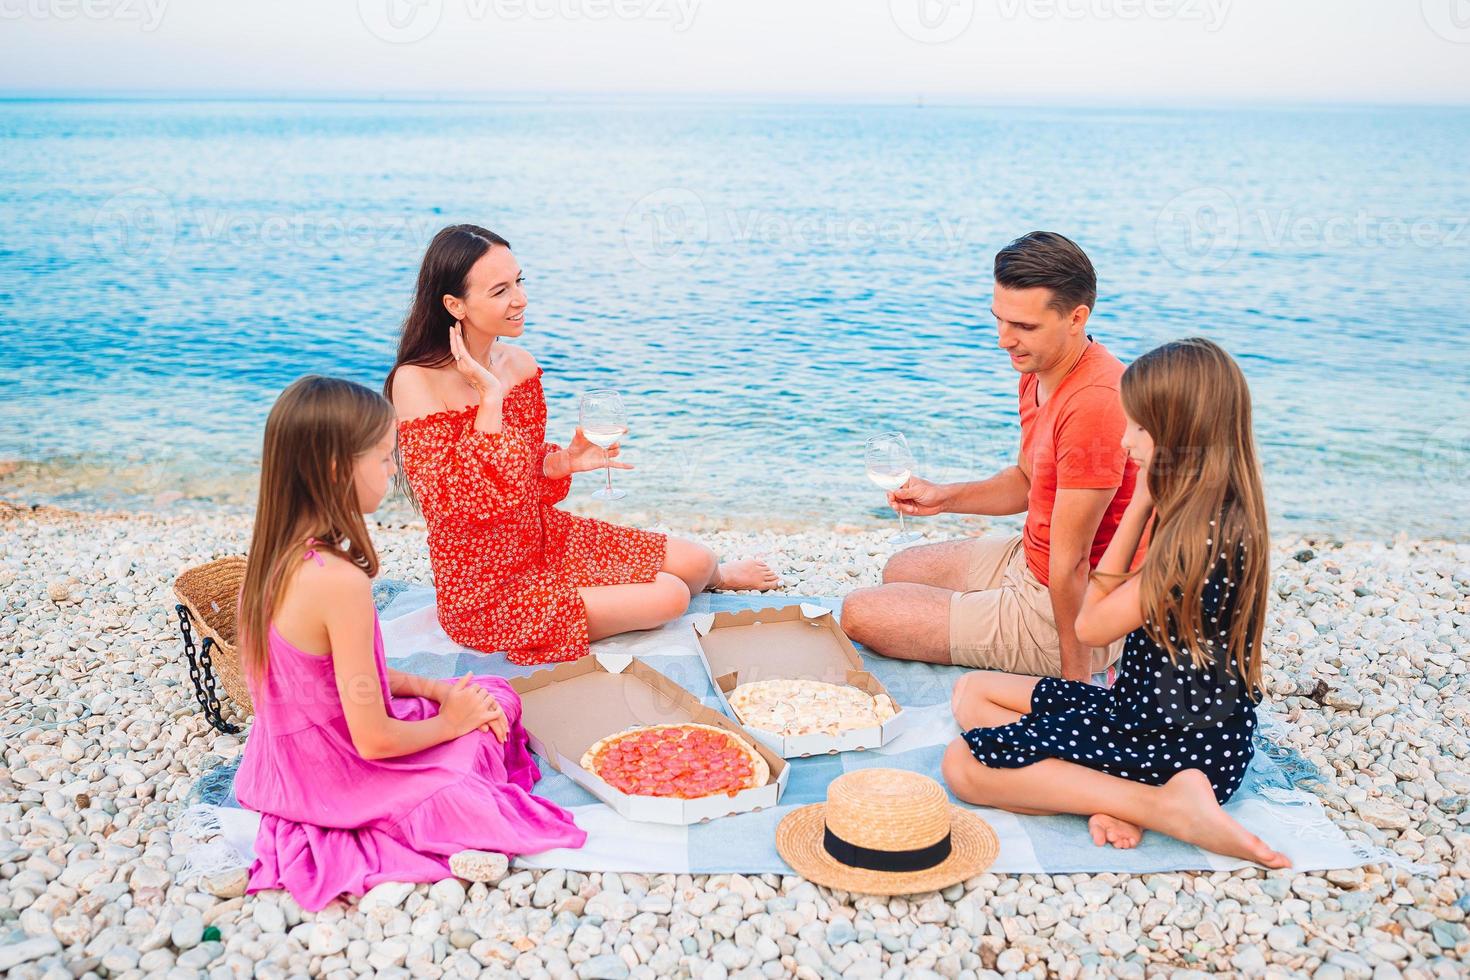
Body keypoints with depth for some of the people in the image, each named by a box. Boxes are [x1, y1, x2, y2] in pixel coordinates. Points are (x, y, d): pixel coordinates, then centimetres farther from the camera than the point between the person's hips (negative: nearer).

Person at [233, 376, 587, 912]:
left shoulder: (275, 554, -5)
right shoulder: (341, 582, -33)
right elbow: (373, 739, -28)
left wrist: (431, 688, 2)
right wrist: (448, 721, -9)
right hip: (343, 783, -8)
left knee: (496, 698, 17)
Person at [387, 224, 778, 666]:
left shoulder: (519, 363, -1)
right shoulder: (417, 381, -22)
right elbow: (453, 506, -29)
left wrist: (564, 461, -11)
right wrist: (489, 398, -29)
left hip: (545, 538, 7)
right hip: (487, 592, -7)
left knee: (695, 560, 2)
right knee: (668, 599, -13)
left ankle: (712, 573, 40)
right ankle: (713, 578, 23)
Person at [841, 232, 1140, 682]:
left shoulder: (1092, 404, -33)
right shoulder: (1040, 372, 1)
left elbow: (1070, 563, -28)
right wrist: (946, 497, 2)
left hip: (1072, 610, -10)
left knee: (860, 615, -7)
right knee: (900, 572, 26)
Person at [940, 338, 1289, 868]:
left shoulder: (1209, 535, -25)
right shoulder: (1214, 517, 6)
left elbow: (1090, 624, -13)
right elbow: (1110, 600, 11)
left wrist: (1140, 504, -11)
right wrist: (1146, 508, 3)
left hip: (1187, 742, -11)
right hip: (1149, 708, 11)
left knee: (963, 764, -15)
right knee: (972, 693, 12)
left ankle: (1168, 805, -15)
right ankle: (1114, 794, -7)